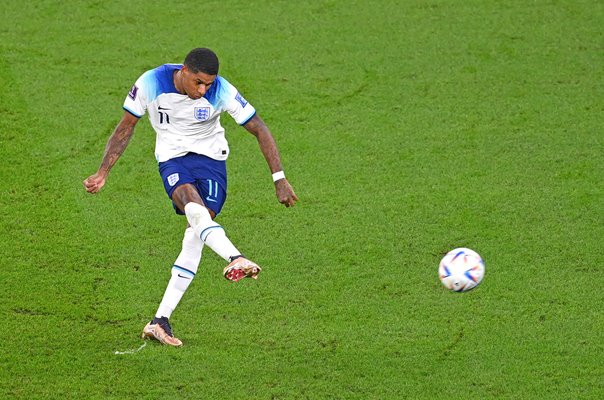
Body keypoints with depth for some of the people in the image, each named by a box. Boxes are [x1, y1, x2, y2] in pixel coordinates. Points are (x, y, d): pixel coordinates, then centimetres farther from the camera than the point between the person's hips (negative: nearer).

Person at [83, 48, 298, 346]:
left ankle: (161, 320, -9)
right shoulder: (150, 84, -16)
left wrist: (279, 179, -14)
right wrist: (103, 173, -4)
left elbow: (260, 130, -10)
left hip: (211, 157, 1)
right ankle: (235, 259, -59)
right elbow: (125, 128, -2)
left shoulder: (222, 92, -18)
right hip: (172, 157, 0)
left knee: (195, 236, -11)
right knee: (194, 208, -33)